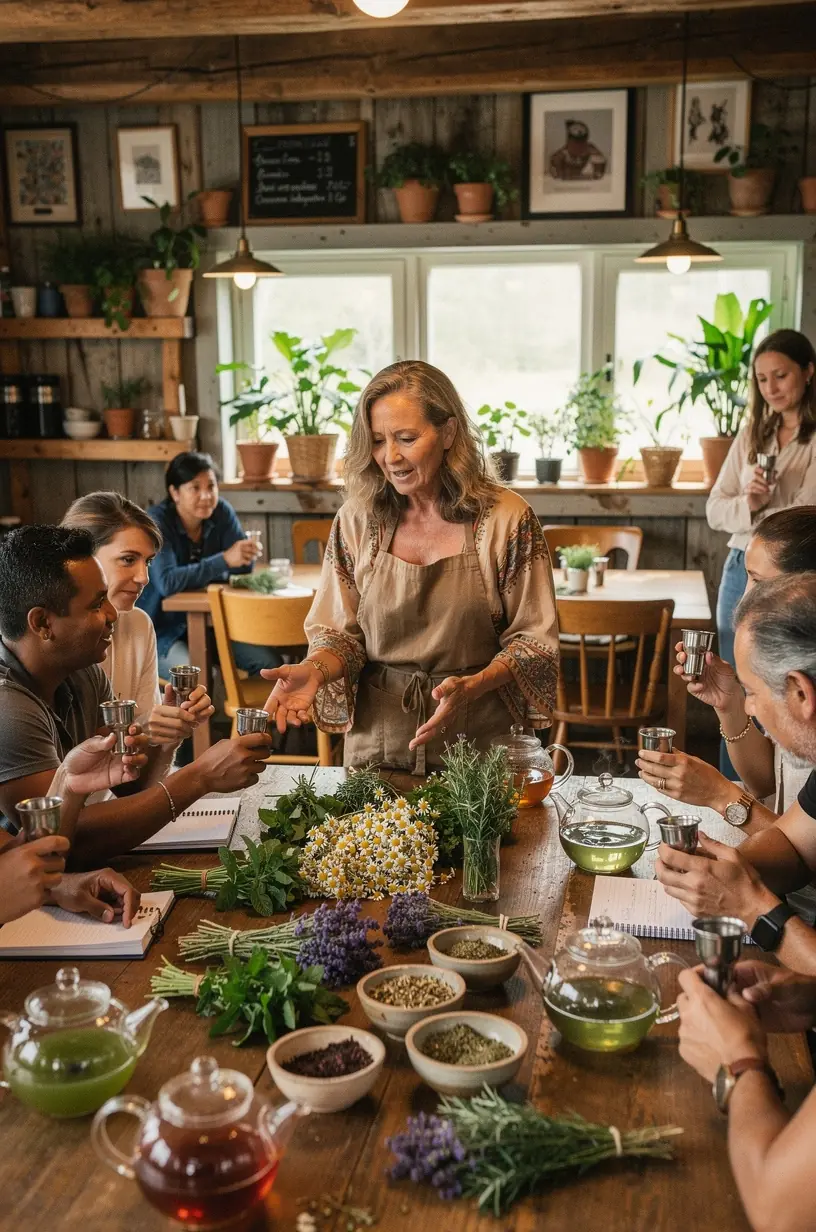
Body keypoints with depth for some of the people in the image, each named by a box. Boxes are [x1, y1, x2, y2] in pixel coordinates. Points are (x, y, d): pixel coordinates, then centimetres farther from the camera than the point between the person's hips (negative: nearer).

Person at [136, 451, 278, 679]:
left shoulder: (222, 512, -4)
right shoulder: (156, 522, -19)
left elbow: (243, 566, -8)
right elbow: (167, 582, -34)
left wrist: (248, 554, -32)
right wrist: (224, 560, -40)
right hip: (161, 630, -5)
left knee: (270, 663, -14)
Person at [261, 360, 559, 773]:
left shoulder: (505, 519, -5)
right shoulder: (356, 521, 2)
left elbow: (533, 640, -2)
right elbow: (339, 632, 6)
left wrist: (471, 687, -18)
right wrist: (314, 669, -15)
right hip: (378, 738, 2)